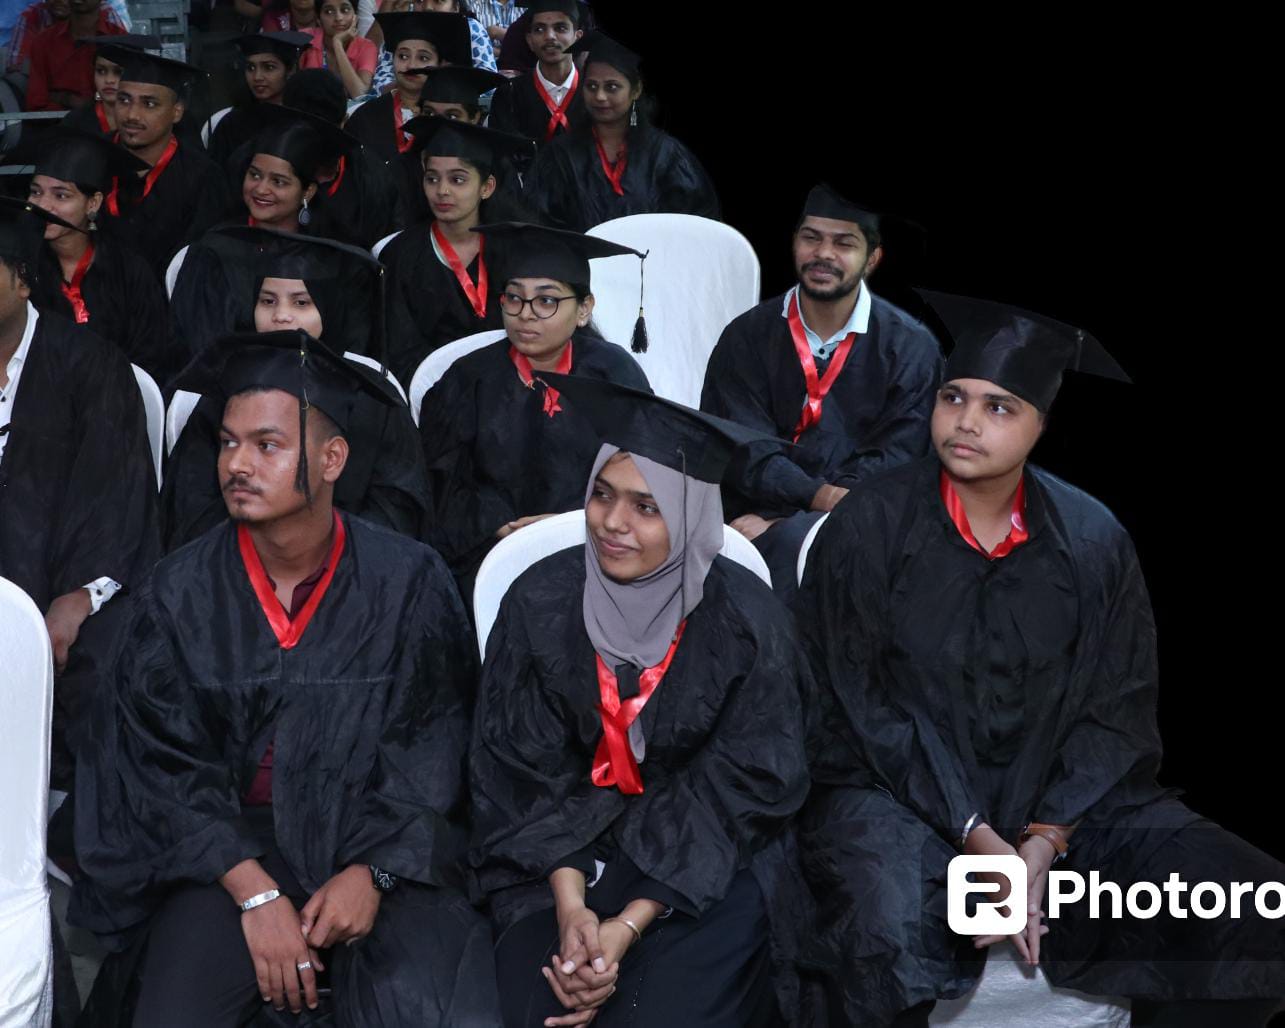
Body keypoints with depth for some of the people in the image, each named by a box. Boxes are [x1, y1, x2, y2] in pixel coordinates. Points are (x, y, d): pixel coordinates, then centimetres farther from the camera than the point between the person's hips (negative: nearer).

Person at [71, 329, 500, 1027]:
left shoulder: (408, 582, -5)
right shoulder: (181, 594, -3)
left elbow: (431, 744, -3)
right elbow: (164, 764, -3)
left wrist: (373, 872, -16)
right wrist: (254, 892, -14)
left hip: (380, 840, -1)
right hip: (226, 845, 1)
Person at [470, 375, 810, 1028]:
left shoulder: (747, 621, -12)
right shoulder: (540, 602, -8)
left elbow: (740, 794, -11)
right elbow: (525, 776, -4)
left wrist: (628, 925, -20)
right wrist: (571, 904, -19)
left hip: (708, 863, -1)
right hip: (562, 851, 2)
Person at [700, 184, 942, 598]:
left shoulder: (911, 347, 4)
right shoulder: (747, 336, 8)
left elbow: (893, 460, -5)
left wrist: (777, 522, -15)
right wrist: (822, 496, -20)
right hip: (757, 512, 2)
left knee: (796, 540, -35)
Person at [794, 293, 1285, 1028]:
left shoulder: (1094, 540, -1)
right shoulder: (871, 526, -8)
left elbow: (1119, 711, -1)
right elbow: (865, 708, -9)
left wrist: (1044, 841, -16)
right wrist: (980, 841, -18)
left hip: (1058, 794, 3)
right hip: (899, 791, -3)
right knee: (891, 934, -36)